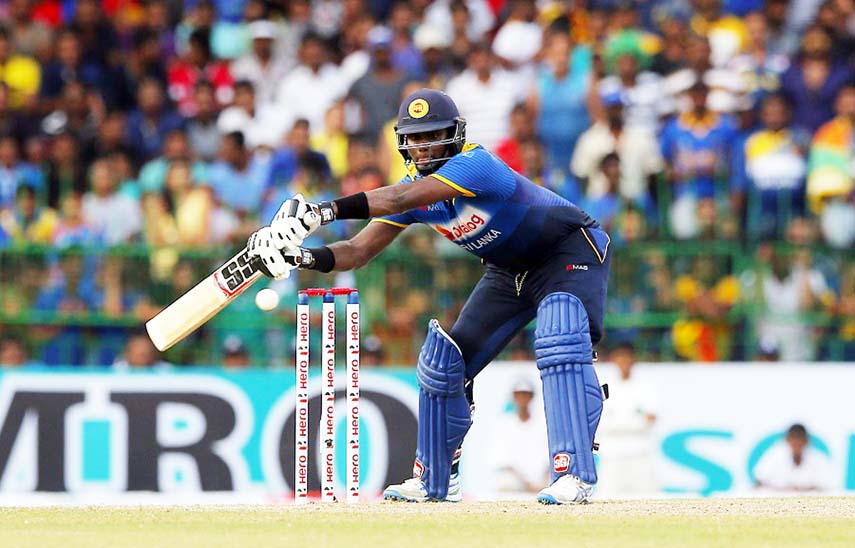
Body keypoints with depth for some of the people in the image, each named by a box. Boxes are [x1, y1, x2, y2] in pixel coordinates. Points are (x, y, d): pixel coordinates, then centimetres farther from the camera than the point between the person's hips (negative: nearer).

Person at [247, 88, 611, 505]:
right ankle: (435, 481, 20)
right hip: (509, 271, 8)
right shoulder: (416, 186, -8)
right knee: (446, 360, 5)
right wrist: (303, 257, -29)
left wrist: (323, 211, -55)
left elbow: (401, 198, -46)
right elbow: (359, 251, -9)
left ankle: (575, 475, -32)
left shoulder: (475, 165, -33)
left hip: (570, 251, -8)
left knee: (560, 346, -32)